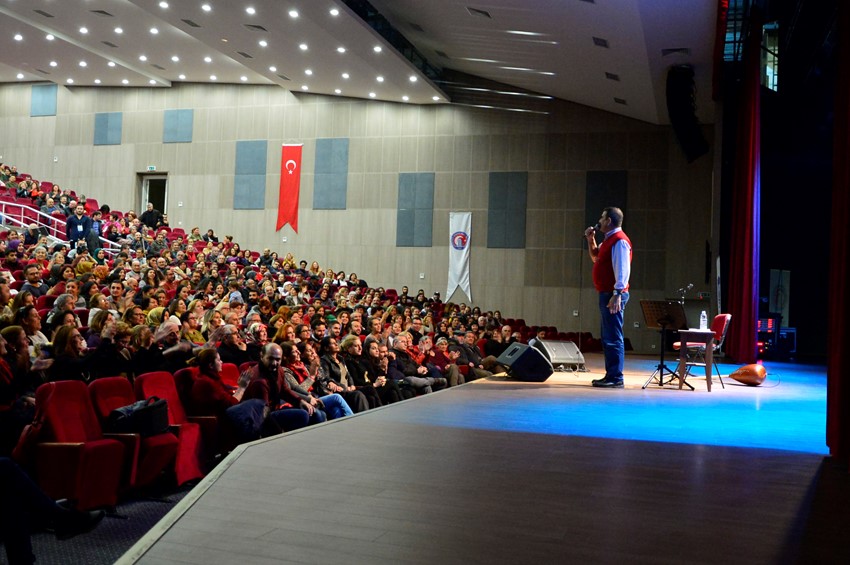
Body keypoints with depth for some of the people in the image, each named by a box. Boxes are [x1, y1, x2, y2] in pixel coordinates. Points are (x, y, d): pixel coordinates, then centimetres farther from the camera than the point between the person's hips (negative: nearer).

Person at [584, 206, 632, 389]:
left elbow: (622, 269, -21)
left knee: (613, 338, -9)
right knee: (608, 338, 14)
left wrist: (617, 295, -27)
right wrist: (590, 240, 20)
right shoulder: (609, 239, 17)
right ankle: (610, 375, 20)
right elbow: (596, 257, 34)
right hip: (606, 293, 11)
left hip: (613, 295, -11)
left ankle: (616, 378, -7)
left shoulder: (619, 240, -14)